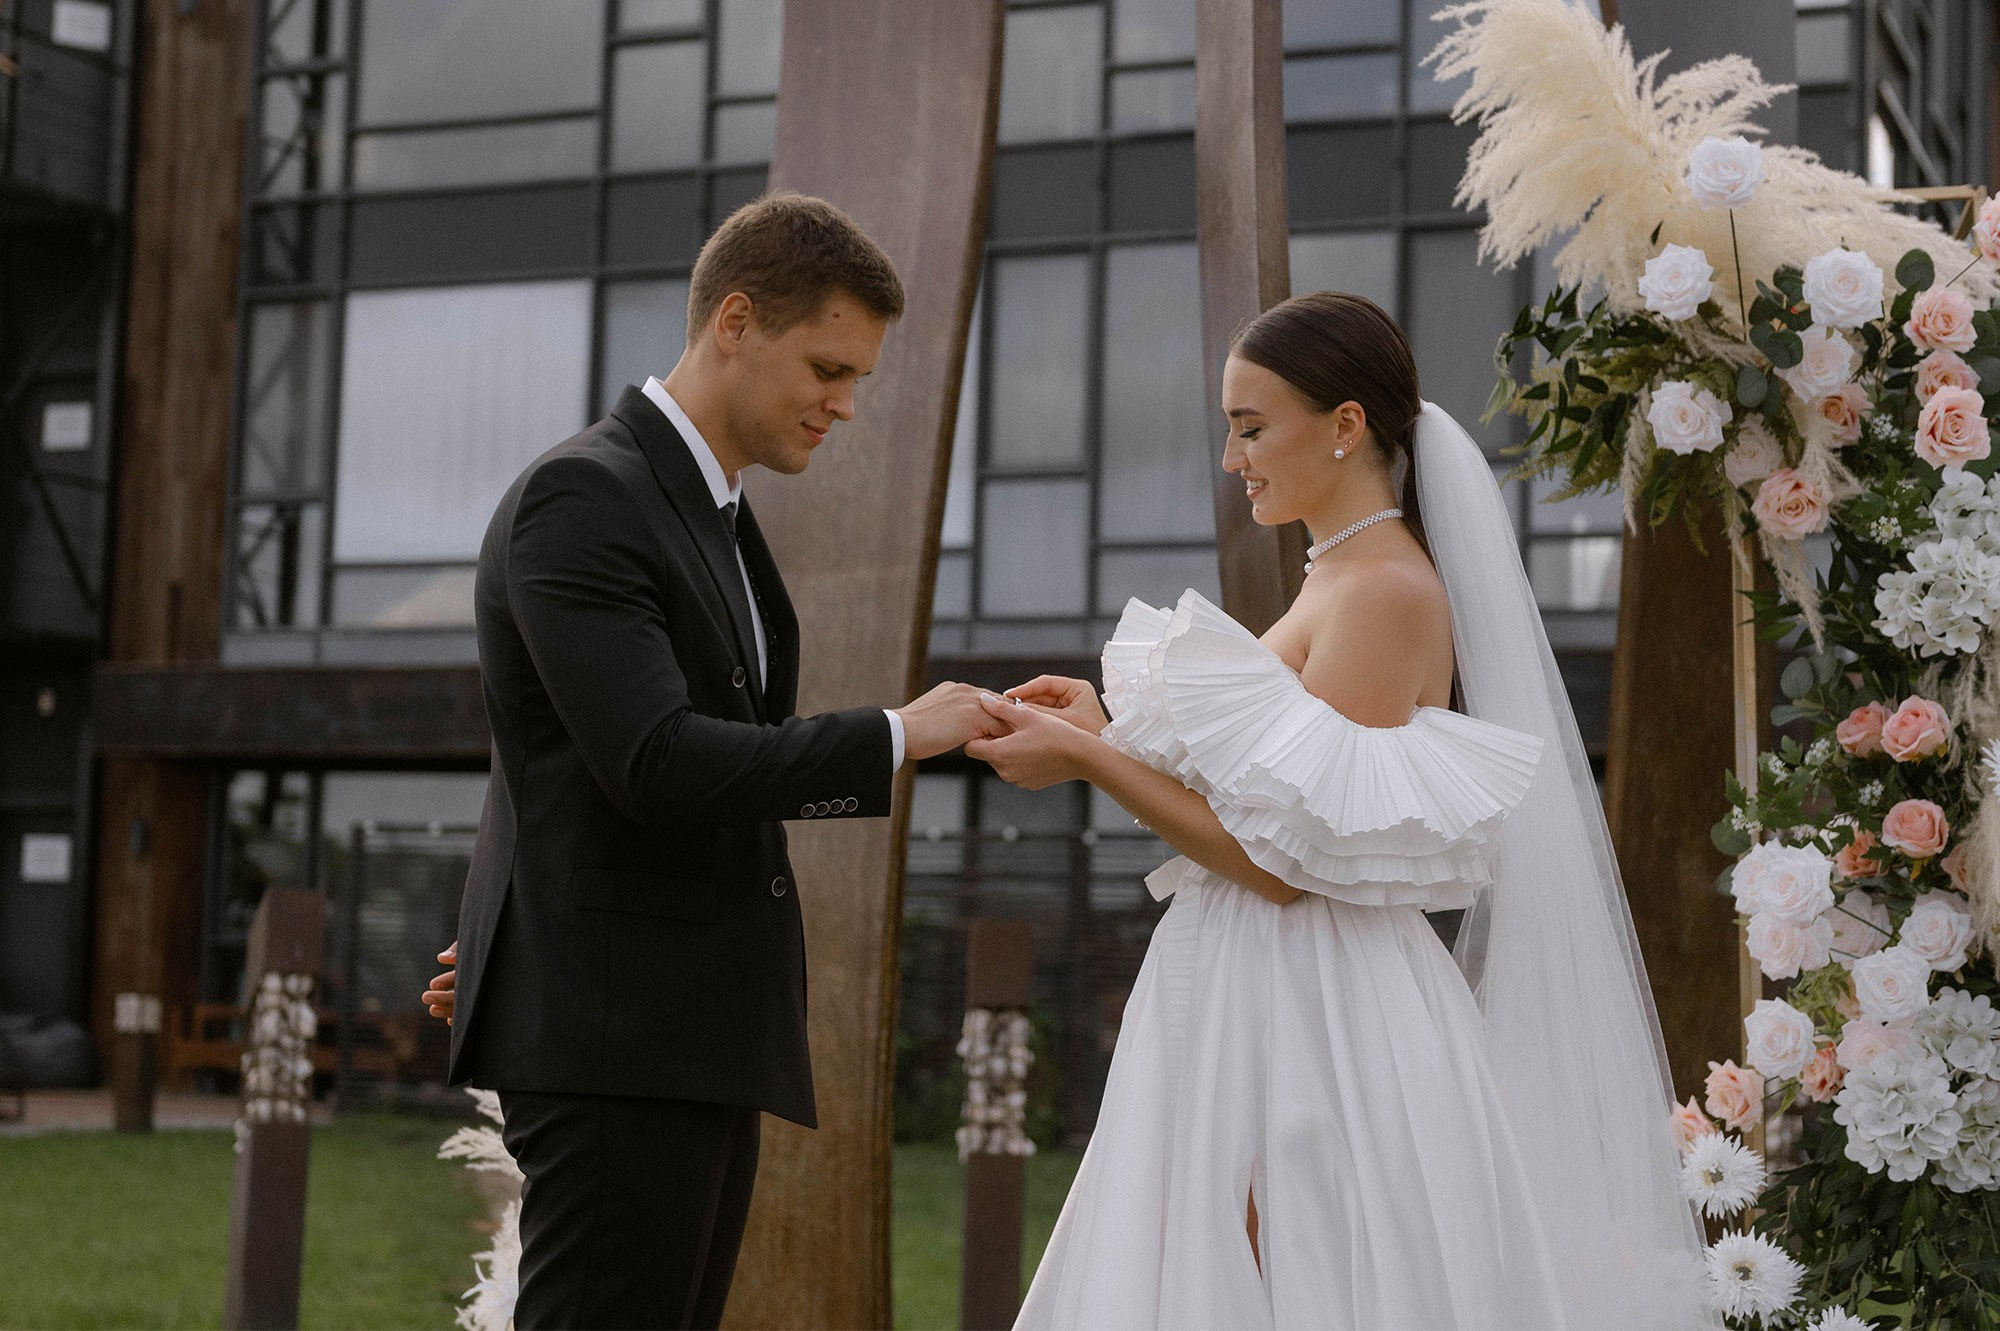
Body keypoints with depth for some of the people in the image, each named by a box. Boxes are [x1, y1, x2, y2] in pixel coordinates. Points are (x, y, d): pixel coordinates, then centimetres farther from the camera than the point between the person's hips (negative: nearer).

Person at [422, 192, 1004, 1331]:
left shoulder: (718, 519, 19)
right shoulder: (581, 496, -11)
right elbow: (652, 762, -22)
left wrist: (514, 941, 24)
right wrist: (897, 737, -15)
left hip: (700, 1040, 9)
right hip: (612, 1035, -9)